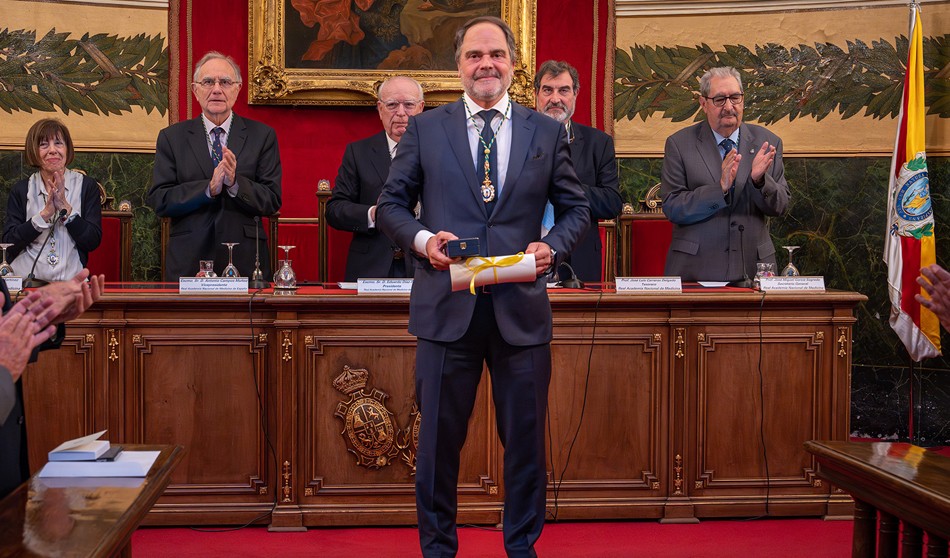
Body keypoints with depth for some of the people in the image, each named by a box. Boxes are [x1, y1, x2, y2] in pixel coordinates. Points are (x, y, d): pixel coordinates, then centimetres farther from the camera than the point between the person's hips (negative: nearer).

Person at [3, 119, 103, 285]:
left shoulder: (87, 186, 5)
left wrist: (65, 208, -11)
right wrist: (45, 213, -11)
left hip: (70, 280, 0)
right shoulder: (20, 190, 8)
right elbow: (8, 243, -1)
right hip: (25, 278, 0)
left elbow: (93, 241, -1)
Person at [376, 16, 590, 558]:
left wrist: (551, 247, -8)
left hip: (521, 308, 1)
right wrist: (423, 239, -11)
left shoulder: (548, 132, 7)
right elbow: (391, 204, 8)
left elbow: (577, 208, 11)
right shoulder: (425, 129, 6)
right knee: (439, 437, 8)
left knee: (526, 439, 10)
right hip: (447, 305, 0)